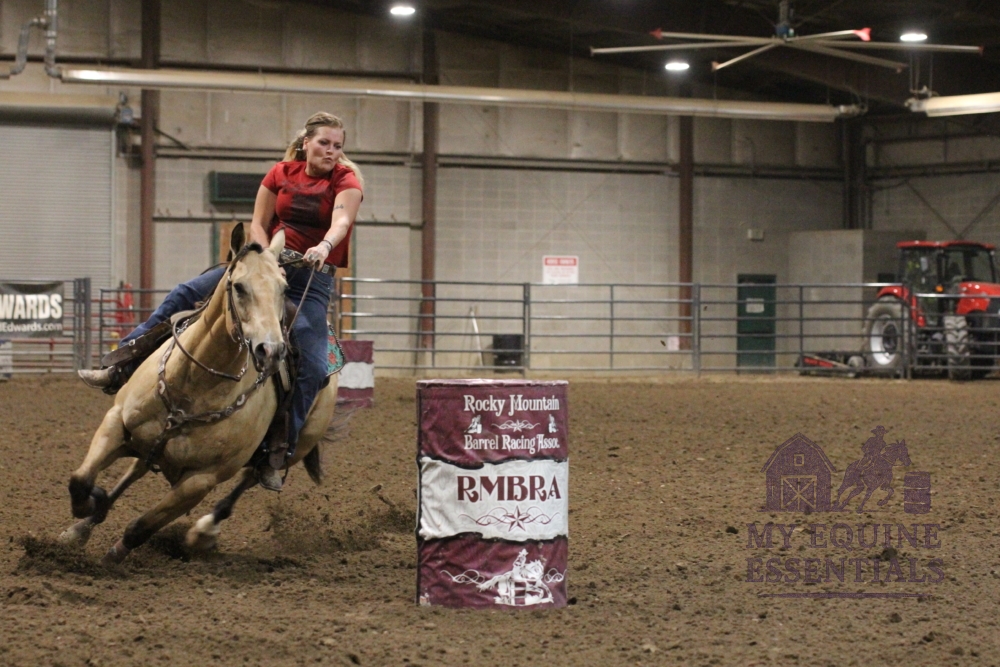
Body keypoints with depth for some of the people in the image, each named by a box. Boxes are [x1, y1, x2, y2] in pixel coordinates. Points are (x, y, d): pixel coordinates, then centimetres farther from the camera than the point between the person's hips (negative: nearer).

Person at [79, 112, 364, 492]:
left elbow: (341, 220, -26)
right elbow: (258, 225, 8)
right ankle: (121, 369, -7)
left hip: (313, 278, -3)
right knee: (186, 295, -9)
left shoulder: (346, 181, -6)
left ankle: (276, 453, -10)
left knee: (311, 366, -18)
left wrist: (324, 247, -47)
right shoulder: (281, 175, 5)